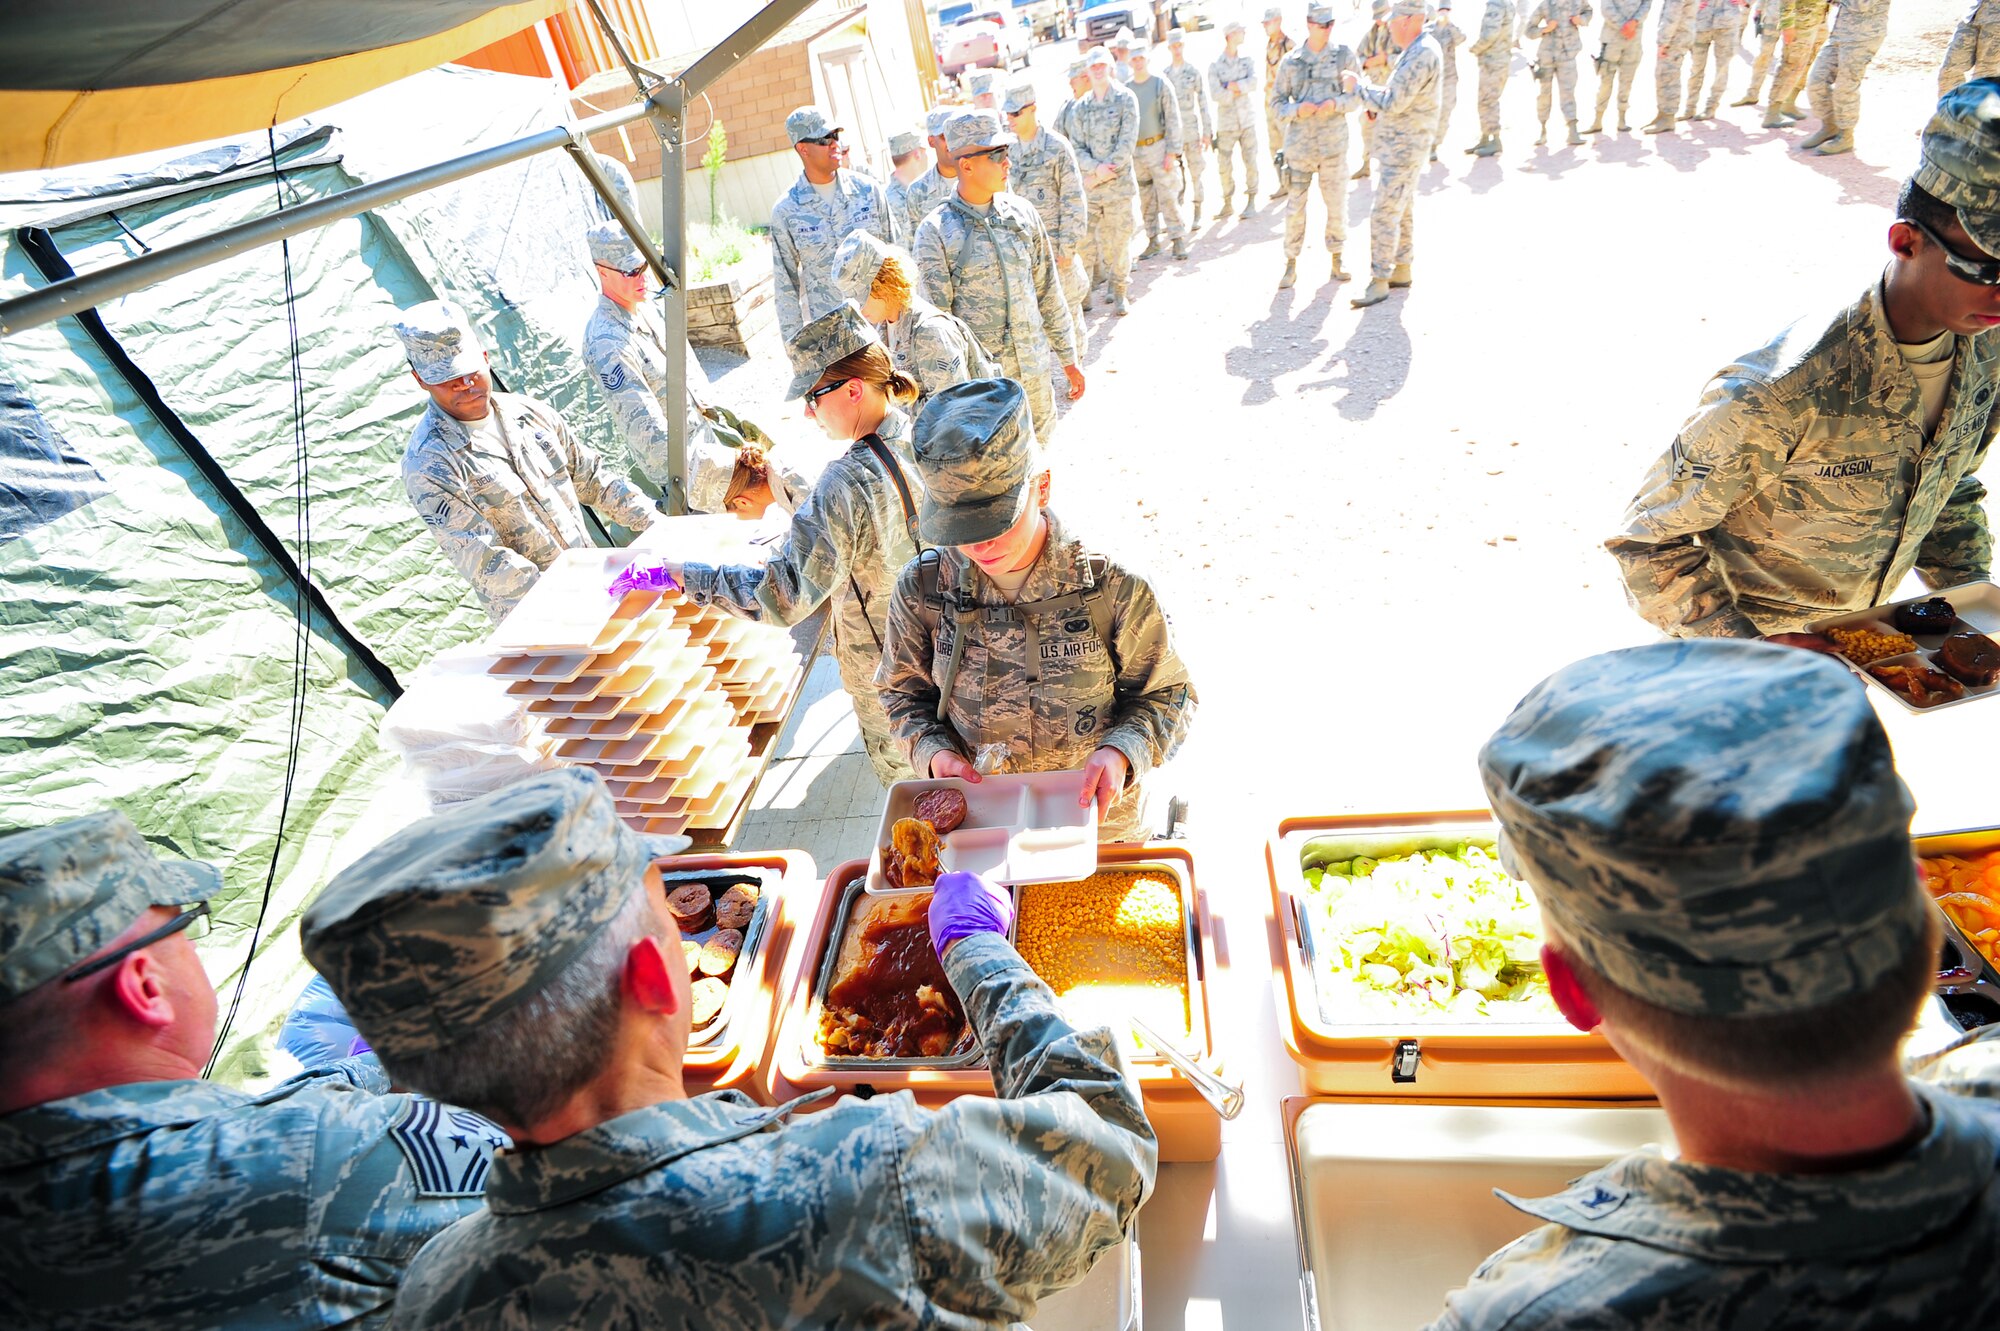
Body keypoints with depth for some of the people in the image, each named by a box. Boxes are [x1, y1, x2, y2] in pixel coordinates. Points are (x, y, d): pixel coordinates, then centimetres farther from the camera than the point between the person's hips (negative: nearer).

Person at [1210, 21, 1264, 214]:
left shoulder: (1246, 60, 7)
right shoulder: (1215, 66, -3)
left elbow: (1253, 82, -8)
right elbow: (1215, 94, -15)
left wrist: (1235, 86, -18)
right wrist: (1239, 90, -11)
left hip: (1247, 120, 2)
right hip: (1226, 123, -2)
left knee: (1250, 162, 2)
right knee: (1224, 165, 0)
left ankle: (1251, 201, 14)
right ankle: (1227, 203, 15)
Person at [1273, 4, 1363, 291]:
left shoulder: (1344, 56, 1)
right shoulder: (1290, 62, 0)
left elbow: (1358, 94, 3)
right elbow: (1277, 102, 5)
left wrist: (1336, 103, -16)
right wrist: (1298, 109, -15)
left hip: (1333, 141, 0)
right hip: (1299, 141, 0)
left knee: (1336, 203, 4)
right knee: (1295, 206, 2)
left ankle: (1336, 260, 18)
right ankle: (1291, 265, 13)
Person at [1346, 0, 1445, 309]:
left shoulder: (1422, 55, -22)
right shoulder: (1417, 50, 11)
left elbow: (1393, 103, -26)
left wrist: (1358, 86, -14)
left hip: (1405, 148, -11)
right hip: (1402, 145, 11)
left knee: (1384, 214, -10)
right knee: (1402, 210, 16)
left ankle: (1379, 282, -7)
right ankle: (1402, 270, 26)